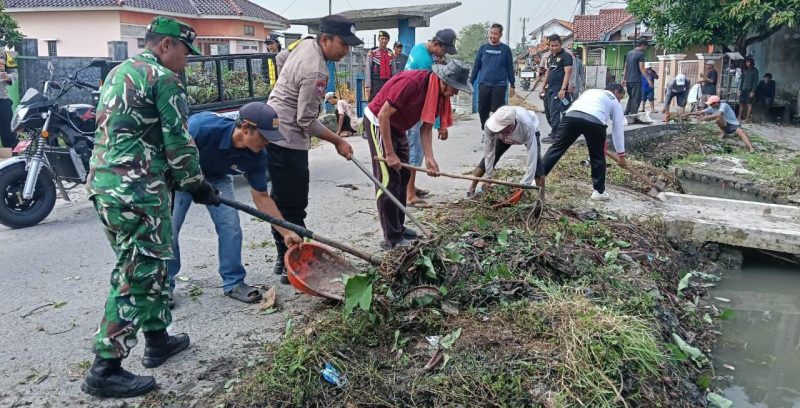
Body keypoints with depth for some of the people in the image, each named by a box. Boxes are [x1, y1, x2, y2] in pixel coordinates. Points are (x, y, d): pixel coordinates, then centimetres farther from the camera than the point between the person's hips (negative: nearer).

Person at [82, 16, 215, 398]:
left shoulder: (119, 72, 21)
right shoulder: (164, 79, -8)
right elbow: (178, 143, -11)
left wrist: (178, 181, 25)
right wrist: (197, 184, 2)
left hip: (105, 183, 10)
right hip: (136, 191, -10)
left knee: (152, 263, 18)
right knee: (136, 275, -4)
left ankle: (157, 339, 28)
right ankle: (105, 369, 1)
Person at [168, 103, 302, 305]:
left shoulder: (257, 156, -24)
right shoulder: (204, 126, -40)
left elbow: (261, 197, -14)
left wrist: (286, 232, -18)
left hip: (216, 178, 4)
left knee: (230, 225, -8)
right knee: (169, 227, -7)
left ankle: (234, 282, 7)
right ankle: (164, 284, 13)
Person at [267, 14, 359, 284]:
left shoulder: (306, 44, 7)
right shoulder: (315, 71, -23)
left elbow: (283, 60, 27)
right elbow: (306, 120, -21)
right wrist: (338, 141, -9)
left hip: (275, 133, 11)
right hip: (287, 141, -11)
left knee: (280, 200, 16)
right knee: (294, 207, -5)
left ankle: (284, 258, 27)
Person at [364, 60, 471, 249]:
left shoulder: (440, 94, -5)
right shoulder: (412, 82, -31)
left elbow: (426, 127, -1)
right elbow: (383, 115, -28)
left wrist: (429, 158, -14)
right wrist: (390, 154, -24)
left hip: (397, 127, 9)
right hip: (378, 122, -9)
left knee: (403, 176, 10)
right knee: (388, 181, -11)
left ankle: (399, 228, 19)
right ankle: (392, 239, -8)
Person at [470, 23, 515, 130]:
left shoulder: (505, 49, 4)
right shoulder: (483, 48, 9)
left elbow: (510, 68, 5)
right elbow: (476, 66, 11)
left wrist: (512, 85, 2)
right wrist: (470, 82, 6)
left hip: (499, 85, -2)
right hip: (483, 85, 3)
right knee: (482, 110, 7)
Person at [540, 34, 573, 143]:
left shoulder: (566, 56, -7)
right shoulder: (550, 57, 18)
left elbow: (568, 73, -14)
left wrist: (563, 89, -22)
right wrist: (543, 87, 20)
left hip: (559, 89, -8)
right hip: (550, 89, 8)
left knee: (554, 111, -11)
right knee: (548, 112, 9)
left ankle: (555, 135, -8)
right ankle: (557, 130, 19)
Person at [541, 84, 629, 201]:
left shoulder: (590, 91, 41)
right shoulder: (615, 102, 29)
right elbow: (618, 129, 30)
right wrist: (621, 155, 36)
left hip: (571, 115, 3)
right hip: (594, 120, -3)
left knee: (558, 147, 8)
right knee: (598, 157, 14)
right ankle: (598, 191, 20)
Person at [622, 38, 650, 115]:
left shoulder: (629, 53, 13)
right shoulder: (641, 54, -8)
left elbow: (625, 67, 16)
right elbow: (641, 68, -14)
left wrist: (624, 79, 21)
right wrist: (649, 80, -13)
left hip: (628, 80, 7)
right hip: (636, 81, -7)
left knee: (630, 98, 17)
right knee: (636, 100, -2)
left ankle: (625, 115, 15)